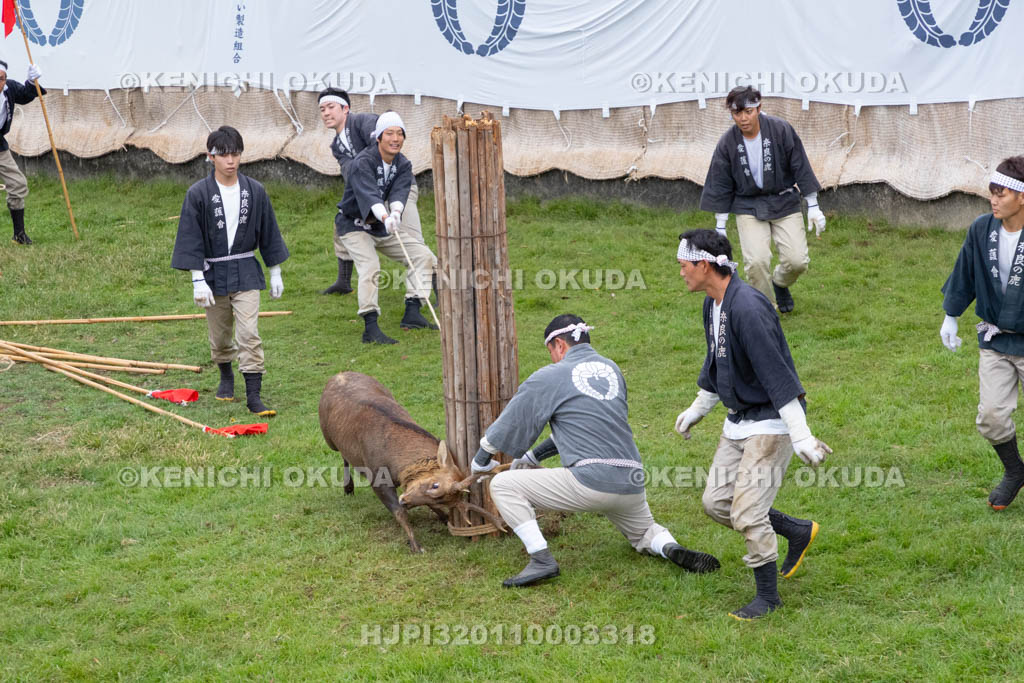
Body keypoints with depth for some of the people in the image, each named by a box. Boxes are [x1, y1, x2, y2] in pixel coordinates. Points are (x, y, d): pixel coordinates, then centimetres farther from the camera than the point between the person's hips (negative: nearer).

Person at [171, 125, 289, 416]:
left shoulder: (255, 191, -1)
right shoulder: (198, 194, -8)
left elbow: (268, 233, 8)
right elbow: (191, 239, -7)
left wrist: (275, 272, 10)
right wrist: (198, 280, -12)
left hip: (245, 273, 0)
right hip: (213, 273, 0)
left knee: (249, 334, -10)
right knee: (219, 335, 14)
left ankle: (253, 395, -8)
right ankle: (226, 376, 41)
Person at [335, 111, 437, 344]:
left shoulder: (403, 165, -2)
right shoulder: (363, 162, -21)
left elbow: (400, 192, -21)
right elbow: (368, 193, -39)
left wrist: (396, 213, -44)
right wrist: (385, 217, -58)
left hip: (383, 226, 7)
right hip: (354, 226, -7)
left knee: (423, 255, -2)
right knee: (370, 267, -27)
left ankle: (412, 313, -4)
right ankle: (370, 327, -30)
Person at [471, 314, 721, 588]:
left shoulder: (549, 377, 1)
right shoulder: (611, 368, 20)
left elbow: (511, 425, 8)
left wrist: (481, 461, 23)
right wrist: (533, 456, 34)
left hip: (590, 482, -6)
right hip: (632, 486, 7)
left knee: (503, 486, 1)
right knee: (643, 532, 33)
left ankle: (541, 560, -12)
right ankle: (672, 548, -1)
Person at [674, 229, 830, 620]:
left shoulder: (747, 308, -25)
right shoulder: (712, 304, 6)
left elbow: (777, 374, -28)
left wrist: (800, 435, -29)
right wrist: (698, 408, 34)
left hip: (770, 423, -10)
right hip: (737, 422, 10)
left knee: (747, 514, -10)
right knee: (716, 503, 9)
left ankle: (768, 596, 10)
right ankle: (799, 532, 26)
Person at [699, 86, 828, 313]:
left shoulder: (781, 130, -10)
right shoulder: (727, 143, -7)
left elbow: (801, 168, -3)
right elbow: (721, 187, 1)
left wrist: (813, 206, -2)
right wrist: (720, 227, 2)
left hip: (784, 203, 0)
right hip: (748, 207, 0)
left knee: (797, 260, -9)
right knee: (756, 261, -19)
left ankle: (780, 284, 27)